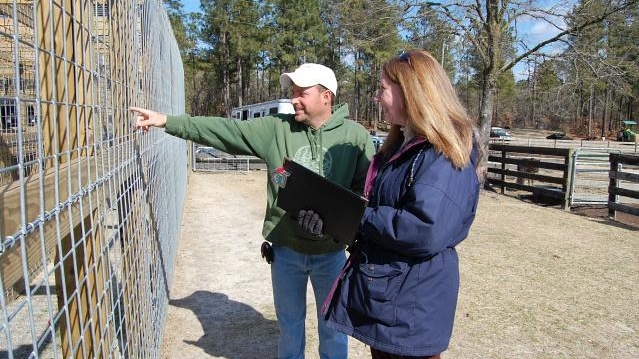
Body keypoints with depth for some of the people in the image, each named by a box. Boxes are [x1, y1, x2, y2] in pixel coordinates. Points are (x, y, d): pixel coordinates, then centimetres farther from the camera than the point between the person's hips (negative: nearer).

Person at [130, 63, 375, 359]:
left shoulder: (355, 136, -8)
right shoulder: (276, 128, -4)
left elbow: (366, 188, -11)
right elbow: (223, 130, -6)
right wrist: (168, 121, -12)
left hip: (331, 251, -1)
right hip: (285, 249, 2)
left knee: (332, 325, 18)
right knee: (289, 322, 21)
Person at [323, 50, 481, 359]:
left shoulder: (444, 156, -22)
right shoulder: (402, 146, 9)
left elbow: (426, 231, -32)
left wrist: (359, 218, -20)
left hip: (412, 302, -9)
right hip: (382, 288, 9)